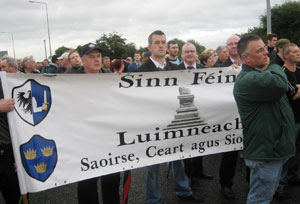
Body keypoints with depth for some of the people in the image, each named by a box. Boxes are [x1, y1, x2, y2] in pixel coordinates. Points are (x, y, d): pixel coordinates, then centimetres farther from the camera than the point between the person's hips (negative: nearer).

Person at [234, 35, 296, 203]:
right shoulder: (246, 80, -22)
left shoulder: (264, 73, 14)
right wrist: (272, 66, -16)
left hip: (276, 148, 10)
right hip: (265, 152, -10)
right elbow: (280, 85, -35)